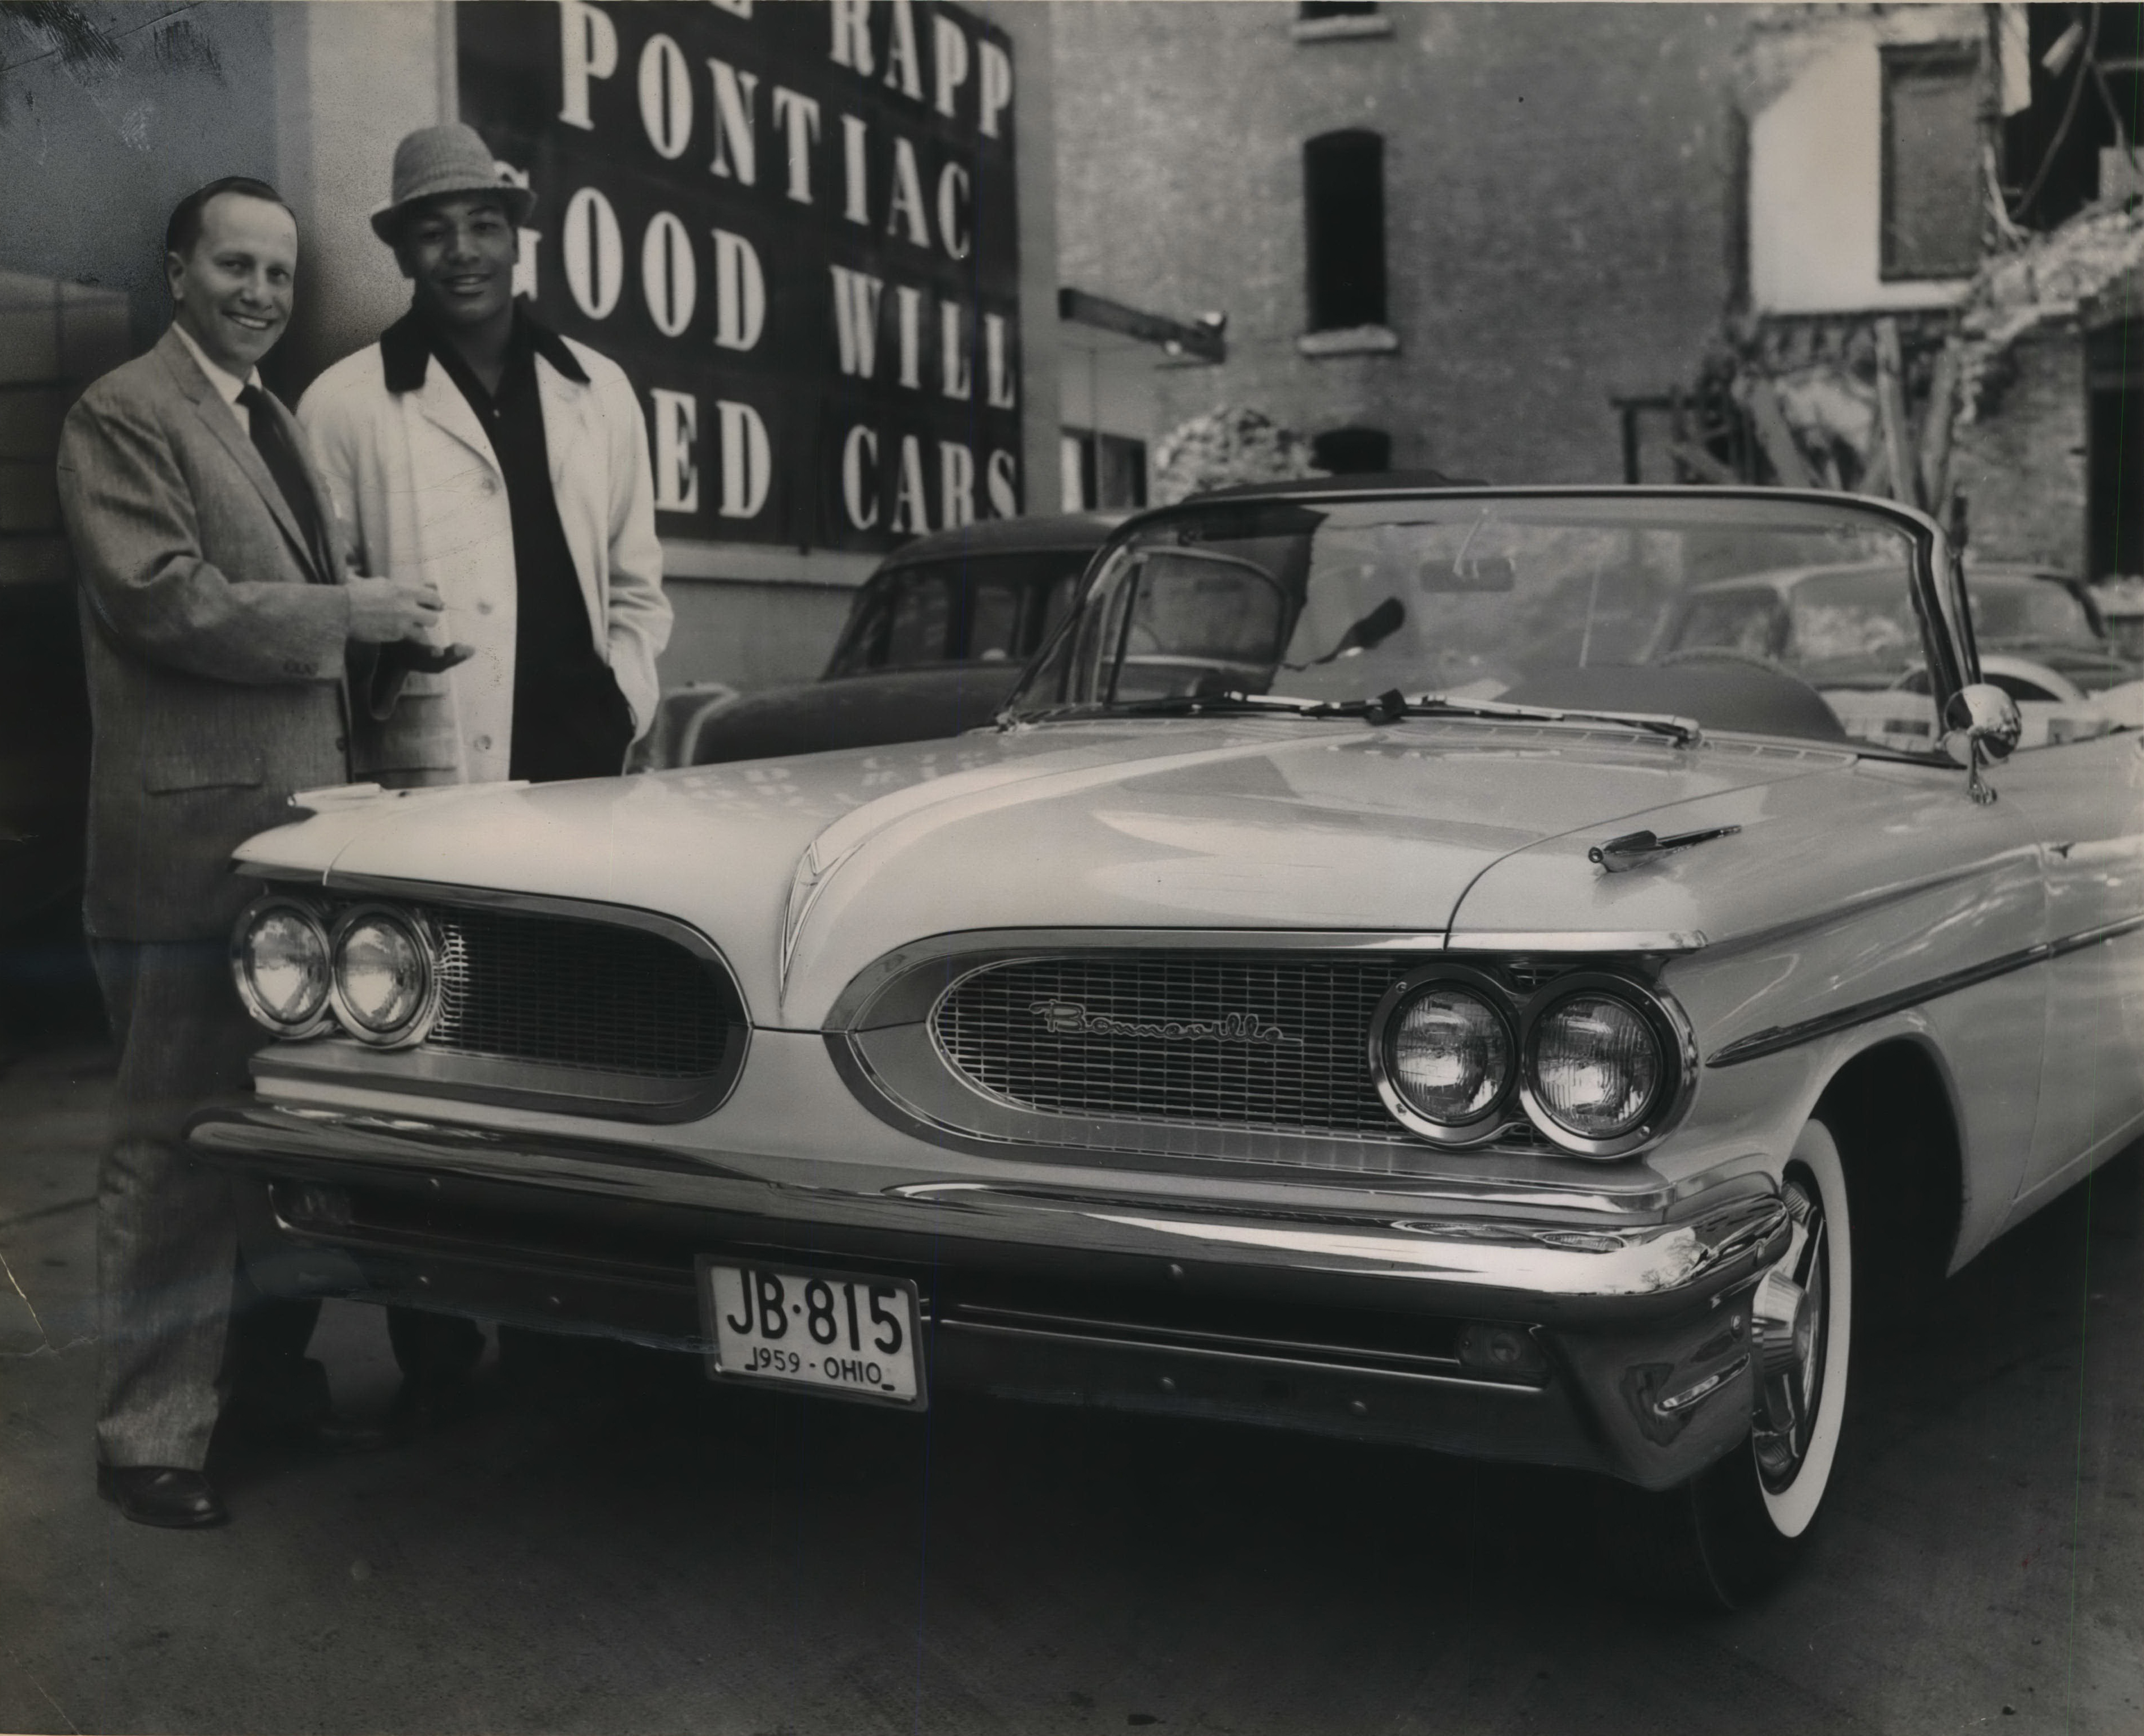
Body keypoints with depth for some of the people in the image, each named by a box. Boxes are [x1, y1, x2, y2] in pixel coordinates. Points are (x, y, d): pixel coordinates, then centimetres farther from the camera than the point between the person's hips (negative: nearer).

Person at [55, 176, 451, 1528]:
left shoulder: (278, 425, 22)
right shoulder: (124, 415, -6)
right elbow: (160, 598, -17)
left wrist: (383, 634, 11)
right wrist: (347, 615, -14)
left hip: (304, 820, 9)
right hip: (194, 831, -9)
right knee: (179, 1147, -4)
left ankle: (270, 1368, 27)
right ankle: (152, 1439, 4)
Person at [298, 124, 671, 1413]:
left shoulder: (598, 391, 13)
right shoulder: (347, 405, 1)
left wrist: (627, 708, 6)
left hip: (588, 778, 4)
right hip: (436, 789, -3)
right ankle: (438, 1363, 11)